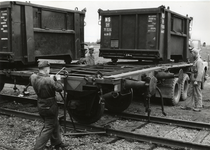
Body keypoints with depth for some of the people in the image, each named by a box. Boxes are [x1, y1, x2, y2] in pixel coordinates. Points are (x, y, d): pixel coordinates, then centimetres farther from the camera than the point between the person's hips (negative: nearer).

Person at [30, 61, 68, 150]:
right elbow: (59, 88, -15)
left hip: (40, 105, 8)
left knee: (55, 125, 24)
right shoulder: (48, 81, -27)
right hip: (49, 107, -8)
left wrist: (53, 78, 4)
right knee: (48, 128, 6)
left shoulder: (33, 78, -7)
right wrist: (57, 80, 0)